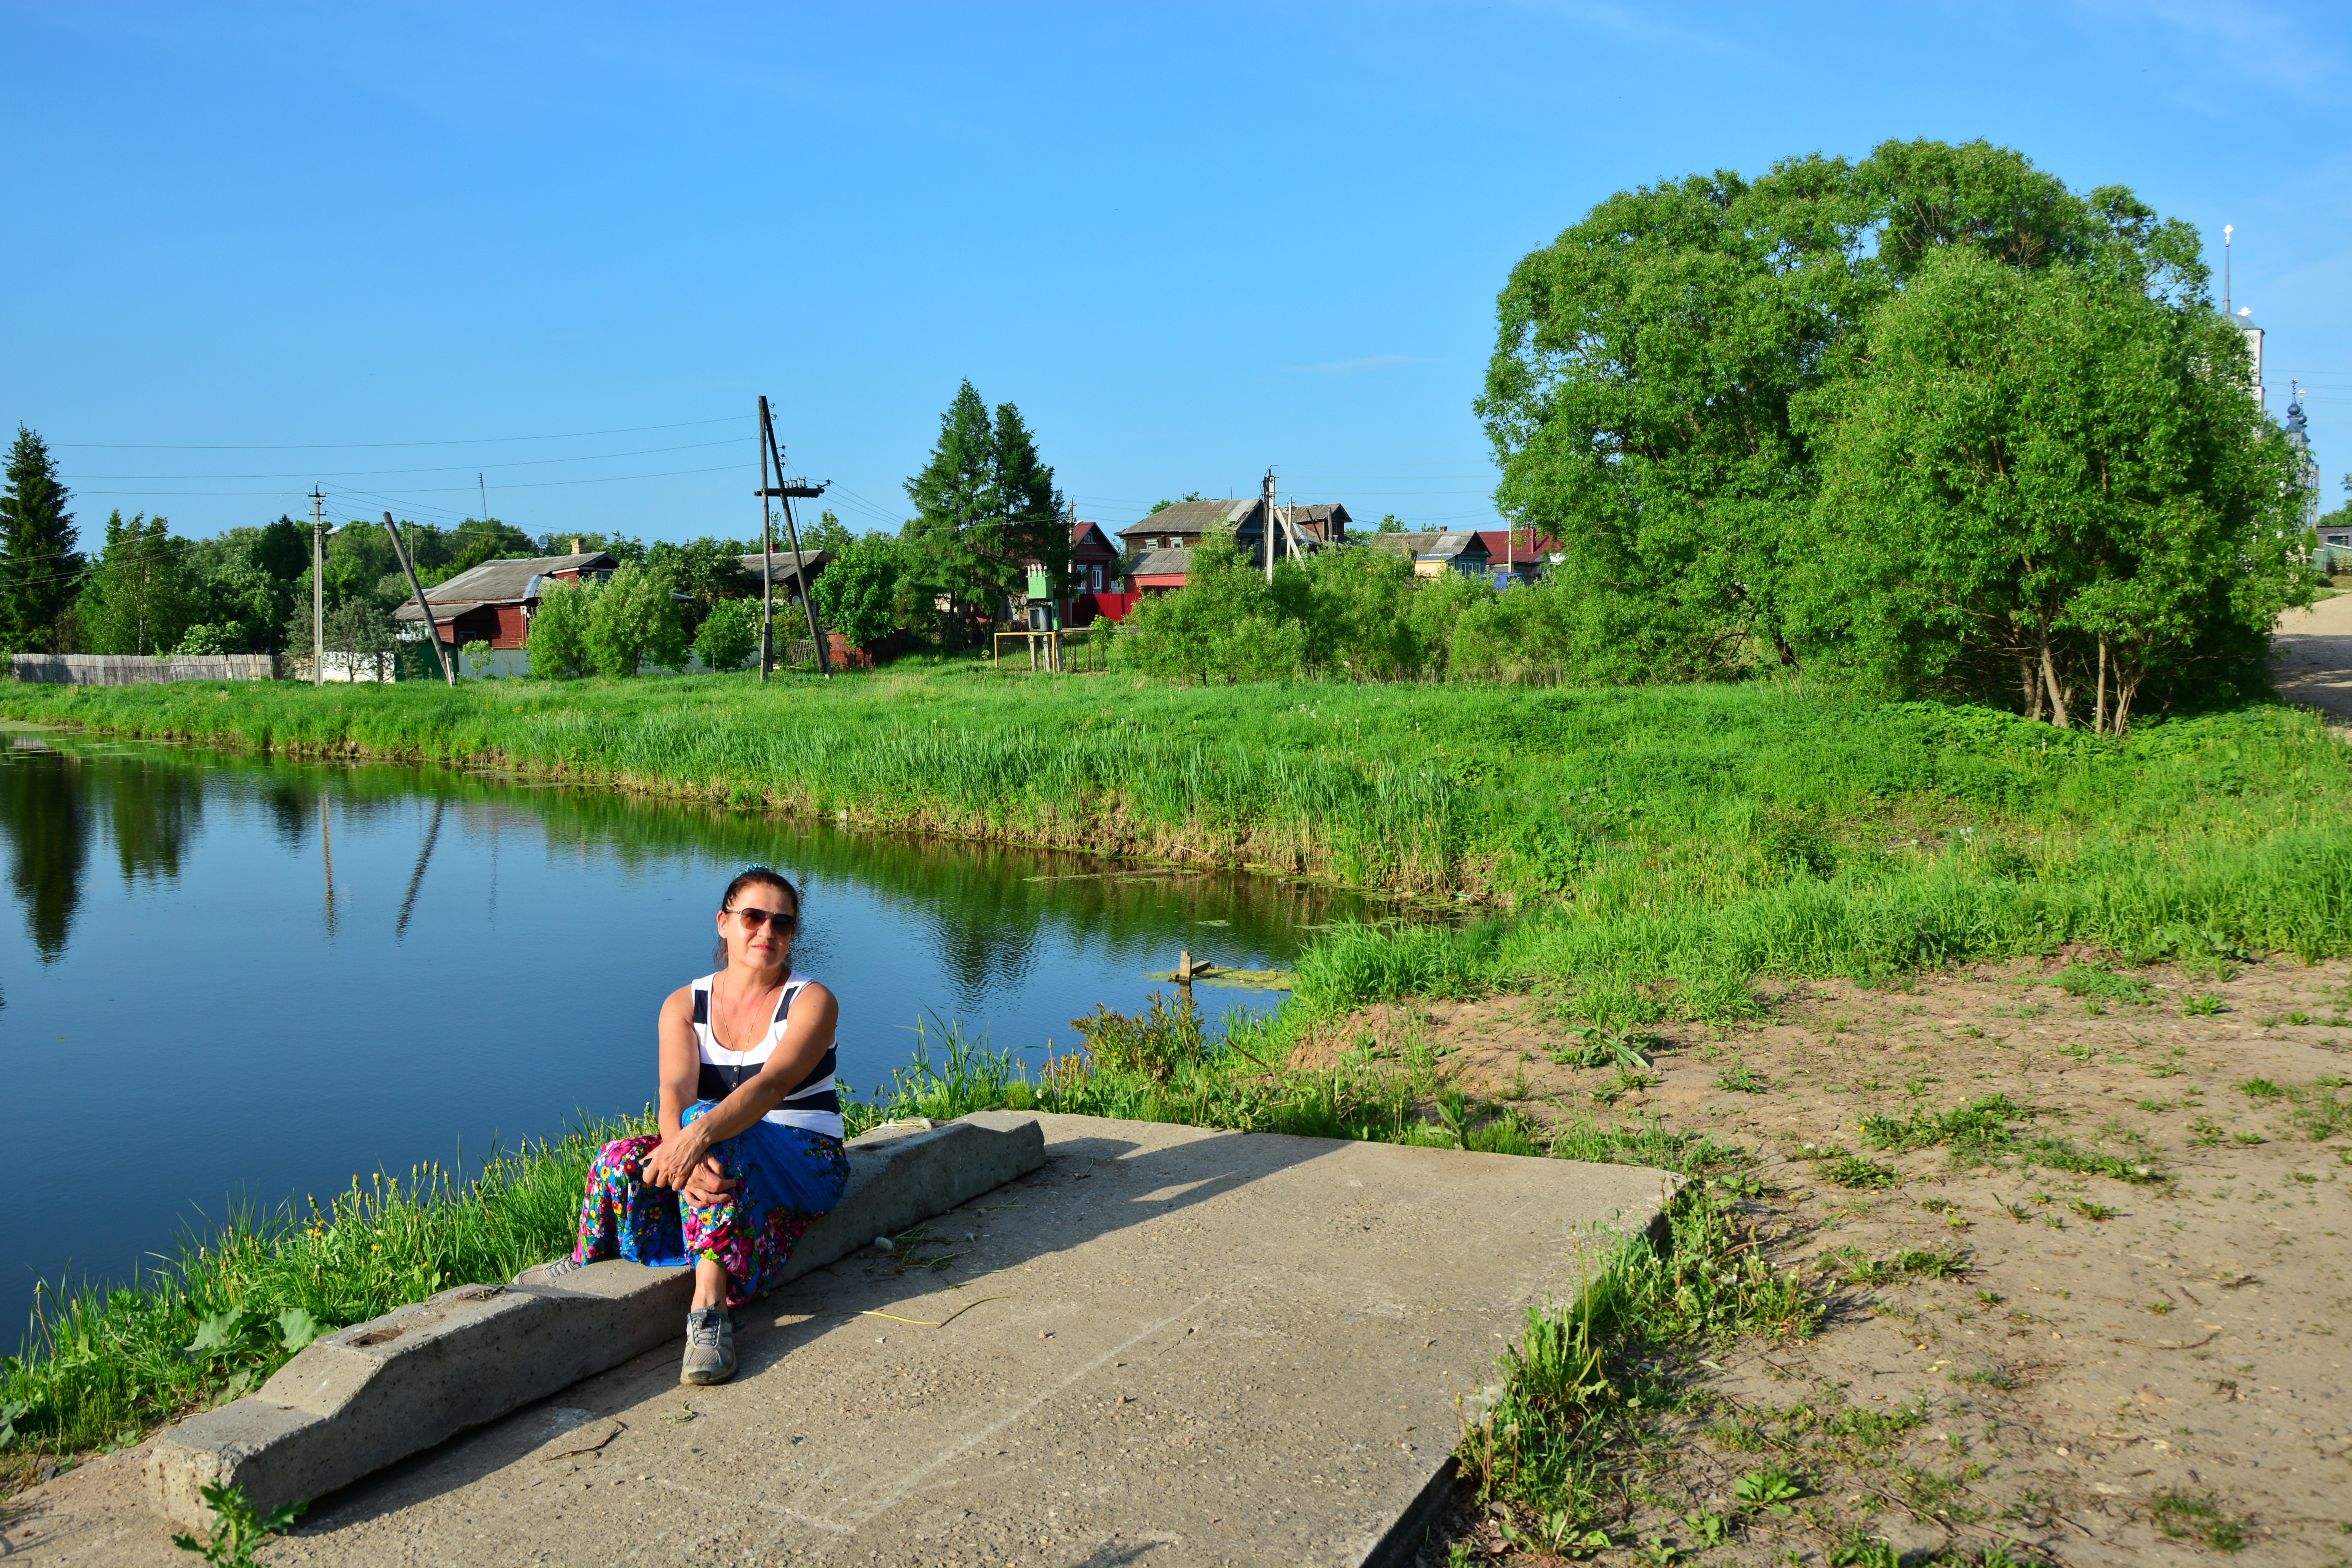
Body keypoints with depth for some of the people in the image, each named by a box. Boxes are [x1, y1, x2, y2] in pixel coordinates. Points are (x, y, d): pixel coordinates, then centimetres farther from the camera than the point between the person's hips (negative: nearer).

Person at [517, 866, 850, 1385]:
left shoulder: (812, 1002, -7)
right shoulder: (685, 1005, 3)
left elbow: (772, 1084, -26)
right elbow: (676, 1091, -16)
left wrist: (701, 1134, -44)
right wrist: (682, 1153, -38)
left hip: (804, 1162, -4)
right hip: (725, 1158, 4)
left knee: (707, 1123, -34)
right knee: (621, 1161, -26)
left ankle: (709, 1308, -41)